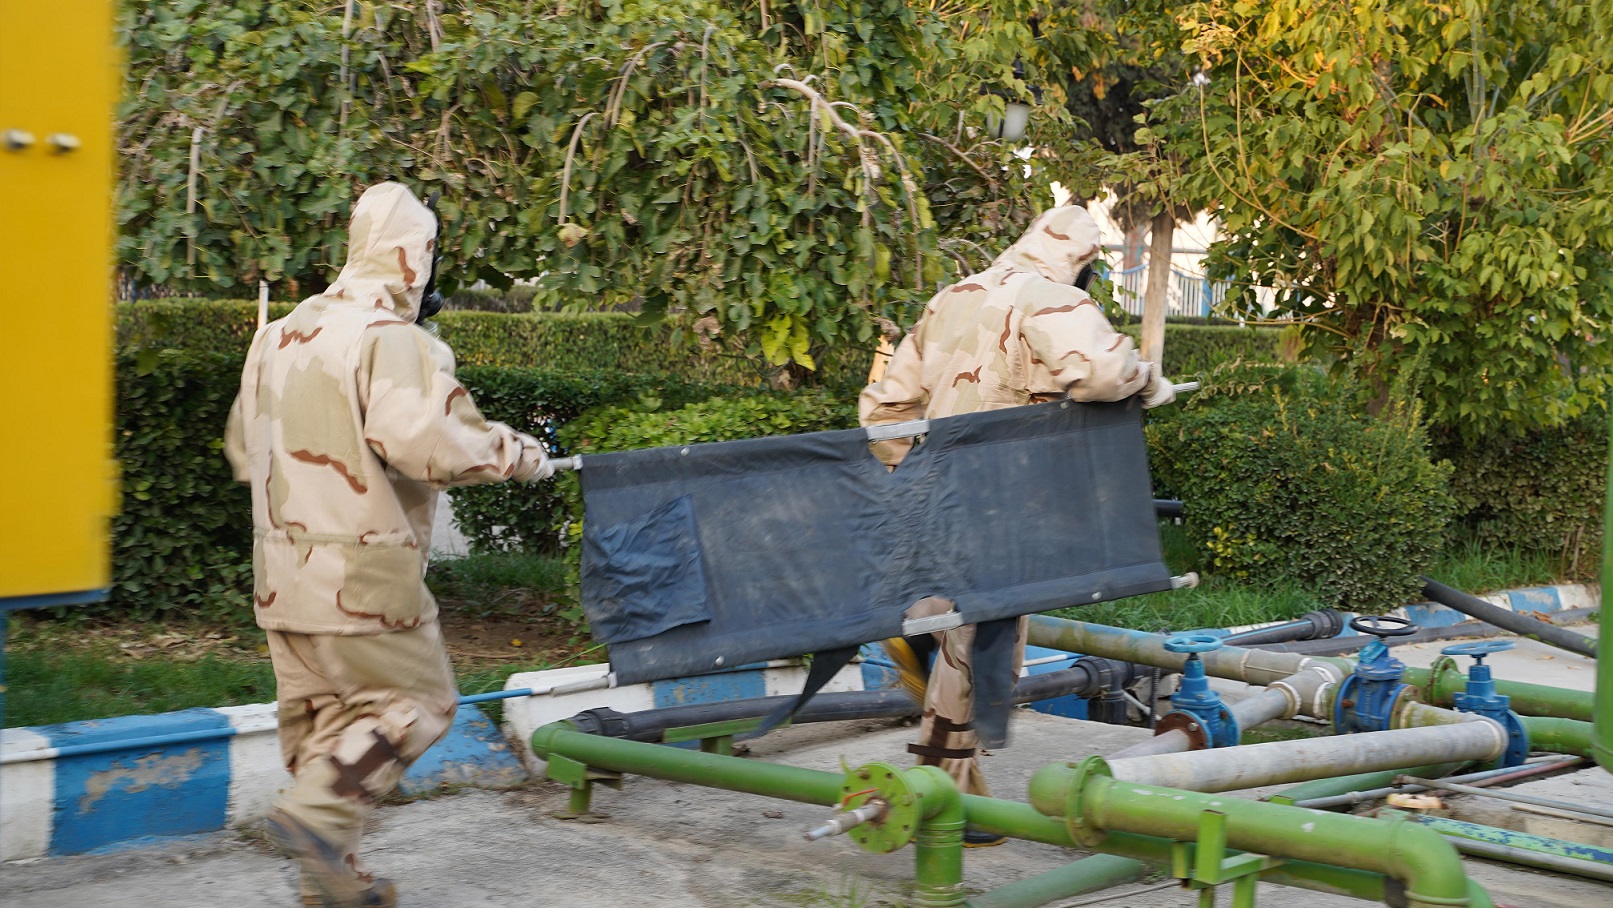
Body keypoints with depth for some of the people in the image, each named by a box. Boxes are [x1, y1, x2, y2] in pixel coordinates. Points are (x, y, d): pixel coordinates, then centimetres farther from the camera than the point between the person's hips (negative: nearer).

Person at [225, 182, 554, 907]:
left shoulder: (279, 336, 13)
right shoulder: (393, 339, -14)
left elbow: (243, 447, 22)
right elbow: (421, 440, -28)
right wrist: (514, 454, -14)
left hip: (282, 572, 8)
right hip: (360, 574, -8)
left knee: (322, 713, 14)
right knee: (413, 699, 4)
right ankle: (317, 815, -10)